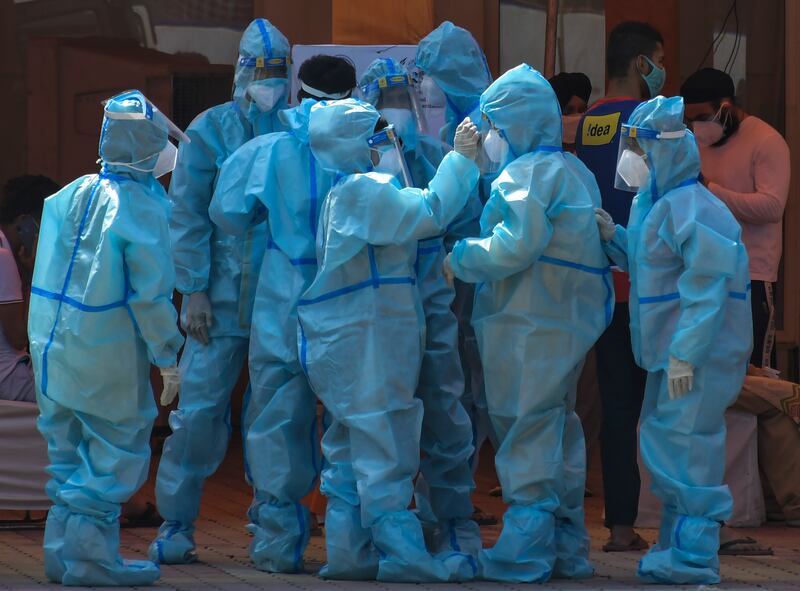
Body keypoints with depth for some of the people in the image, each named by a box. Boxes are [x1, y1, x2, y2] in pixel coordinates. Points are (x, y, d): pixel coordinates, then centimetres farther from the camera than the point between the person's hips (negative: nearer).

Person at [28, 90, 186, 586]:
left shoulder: (72, 195, 4)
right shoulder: (142, 207, -16)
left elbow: (51, 271, 12)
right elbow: (150, 292, -16)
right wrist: (169, 358, -9)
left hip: (50, 342, 7)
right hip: (105, 357, -7)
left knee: (70, 451, 17)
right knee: (118, 450, 3)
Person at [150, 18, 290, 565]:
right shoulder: (210, 131, 1)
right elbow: (188, 216, -1)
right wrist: (194, 289, -8)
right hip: (223, 297, -2)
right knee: (201, 408, -4)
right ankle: (176, 527, 3)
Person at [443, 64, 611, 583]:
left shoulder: (526, 174, -13)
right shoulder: (575, 172, 16)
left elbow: (515, 245, -24)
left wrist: (460, 259, -10)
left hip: (529, 326, -9)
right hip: (573, 322, 9)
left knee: (527, 437, -6)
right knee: (560, 433, 15)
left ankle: (525, 554, -5)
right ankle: (568, 549, 21)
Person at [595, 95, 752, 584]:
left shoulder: (691, 211, -20)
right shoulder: (661, 206, 13)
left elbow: (705, 286, -24)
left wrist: (686, 354, -25)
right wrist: (614, 236, 8)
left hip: (698, 357, -11)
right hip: (674, 351, 11)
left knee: (686, 448, -8)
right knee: (667, 446, 16)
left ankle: (694, 560, -4)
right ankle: (677, 546, 25)